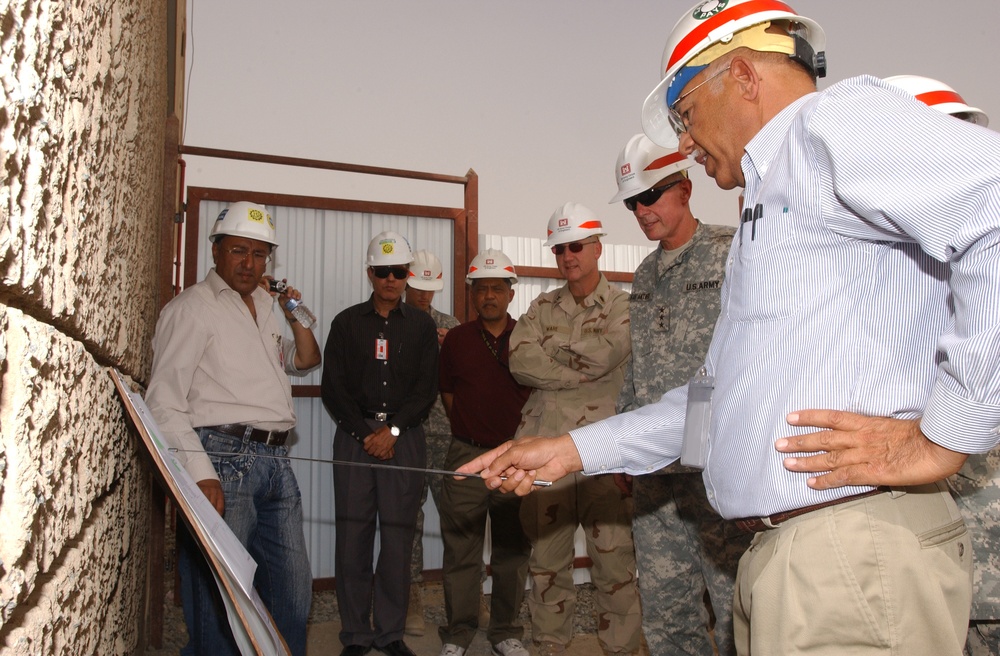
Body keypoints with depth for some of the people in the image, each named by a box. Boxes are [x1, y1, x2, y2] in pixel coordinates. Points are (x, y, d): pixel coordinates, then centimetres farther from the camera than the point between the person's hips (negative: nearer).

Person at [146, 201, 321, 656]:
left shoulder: (265, 308, 21)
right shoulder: (192, 308, -2)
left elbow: (304, 362, 33)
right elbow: (164, 402, -10)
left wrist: (295, 312, 15)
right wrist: (201, 474, -20)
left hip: (275, 463, 8)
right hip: (223, 460, -7)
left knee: (294, 590, 12)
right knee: (220, 595, -2)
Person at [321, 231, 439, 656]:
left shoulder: (422, 325, 10)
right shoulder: (347, 323, 10)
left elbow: (426, 388, 4)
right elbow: (332, 387, 4)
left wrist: (392, 430, -8)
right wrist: (365, 432, -6)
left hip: (404, 437, 0)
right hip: (354, 435, 0)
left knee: (398, 534, 0)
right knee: (353, 533, -1)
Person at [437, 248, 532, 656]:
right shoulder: (456, 340, 4)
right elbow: (447, 395, 11)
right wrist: (471, 431, 8)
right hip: (467, 453, 0)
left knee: (512, 550, 9)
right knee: (460, 550, 5)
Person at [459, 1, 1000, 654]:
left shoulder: (838, 118, -7)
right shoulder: (775, 189, 24)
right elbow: (719, 398, 24)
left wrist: (944, 434, -20)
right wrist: (572, 450, 19)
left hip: (854, 557, -9)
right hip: (779, 555, 9)